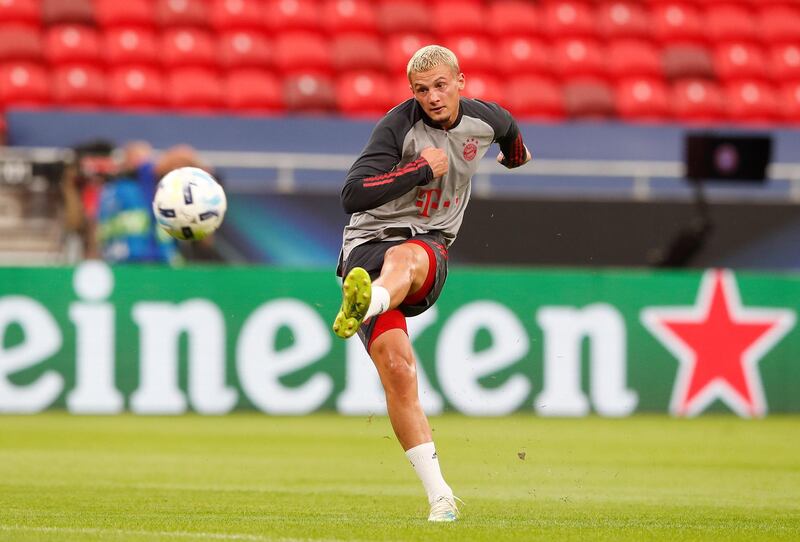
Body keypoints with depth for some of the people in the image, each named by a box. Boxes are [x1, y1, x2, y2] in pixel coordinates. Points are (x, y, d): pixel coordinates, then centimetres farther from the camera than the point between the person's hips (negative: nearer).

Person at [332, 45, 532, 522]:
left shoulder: (484, 120, 5)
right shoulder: (399, 126, -10)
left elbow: (509, 128, 33)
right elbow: (353, 194, -21)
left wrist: (516, 156, 55)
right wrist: (422, 168, -21)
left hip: (430, 247, 2)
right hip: (367, 245, -2)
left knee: (404, 257, -39)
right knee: (398, 370, -19)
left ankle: (364, 305, -75)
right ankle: (440, 497, -17)